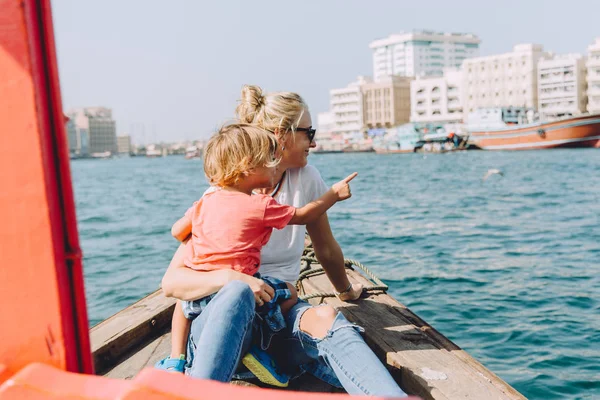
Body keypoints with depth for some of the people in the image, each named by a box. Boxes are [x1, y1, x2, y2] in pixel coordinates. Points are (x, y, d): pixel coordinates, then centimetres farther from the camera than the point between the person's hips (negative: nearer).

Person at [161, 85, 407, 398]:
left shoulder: (306, 179, 0)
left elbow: (327, 250, 16)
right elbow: (172, 282, -14)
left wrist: (346, 291, 31)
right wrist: (230, 277, -31)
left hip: (280, 314, 3)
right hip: (220, 321, -2)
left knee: (325, 318, -32)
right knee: (238, 292, -38)